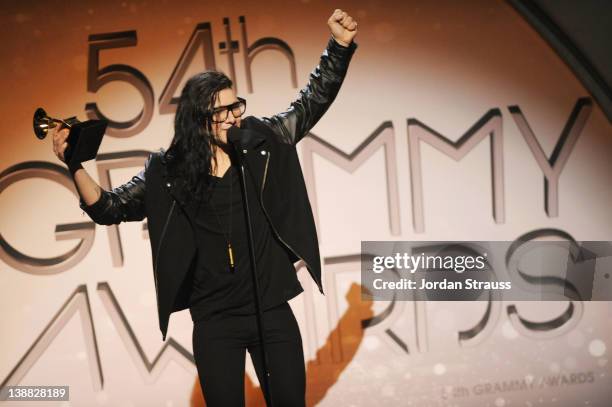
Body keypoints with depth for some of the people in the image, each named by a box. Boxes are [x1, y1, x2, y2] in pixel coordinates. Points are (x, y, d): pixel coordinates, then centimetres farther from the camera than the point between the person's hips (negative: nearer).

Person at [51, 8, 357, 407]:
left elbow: (313, 101, 4)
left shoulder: (263, 141, -3)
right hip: (214, 321, -1)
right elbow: (109, 208, -1)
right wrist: (75, 165, -16)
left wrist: (340, 44, -6)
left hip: (273, 310, 2)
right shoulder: (167, 171, -5)